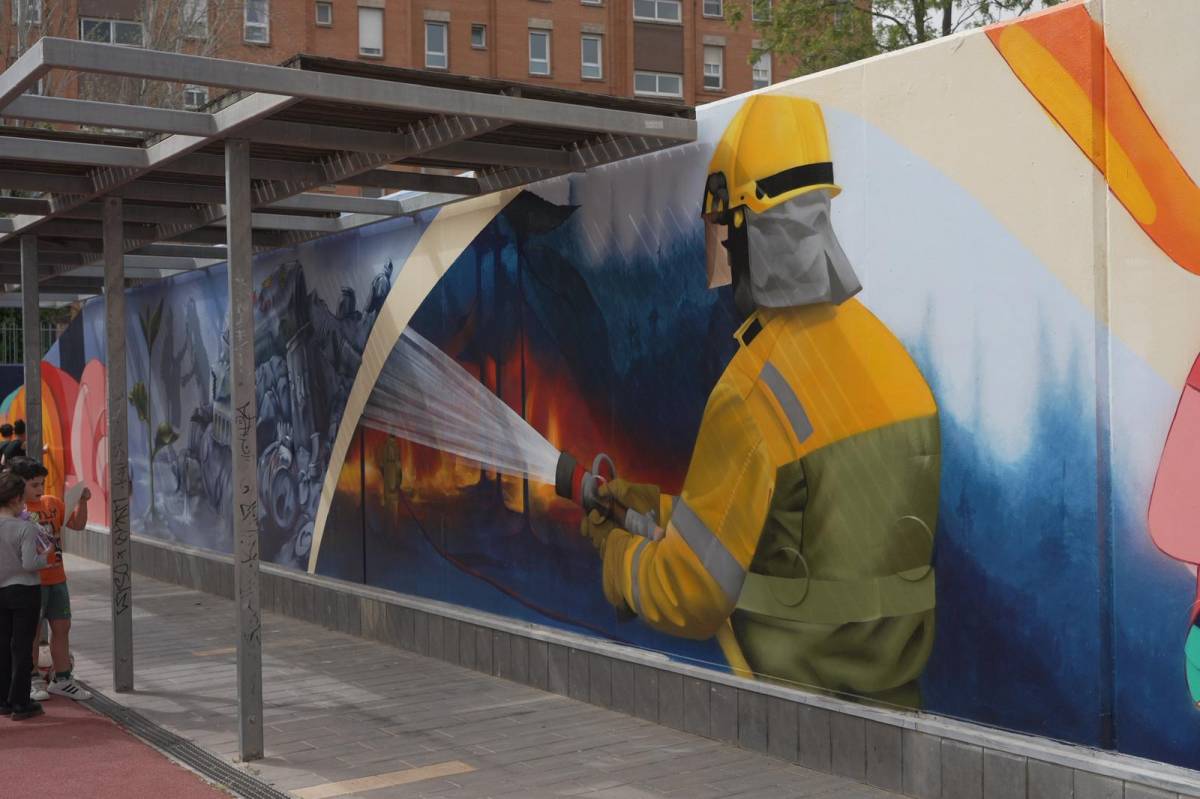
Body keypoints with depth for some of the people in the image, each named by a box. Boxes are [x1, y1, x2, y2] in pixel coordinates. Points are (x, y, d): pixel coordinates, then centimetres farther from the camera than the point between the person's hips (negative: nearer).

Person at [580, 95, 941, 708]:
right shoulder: (881, 345, 5)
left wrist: (616, 552, 7)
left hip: (799, 690, -8)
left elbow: (688, 604, -12)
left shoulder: (752, 397, -20)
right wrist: (664, 508, 22)